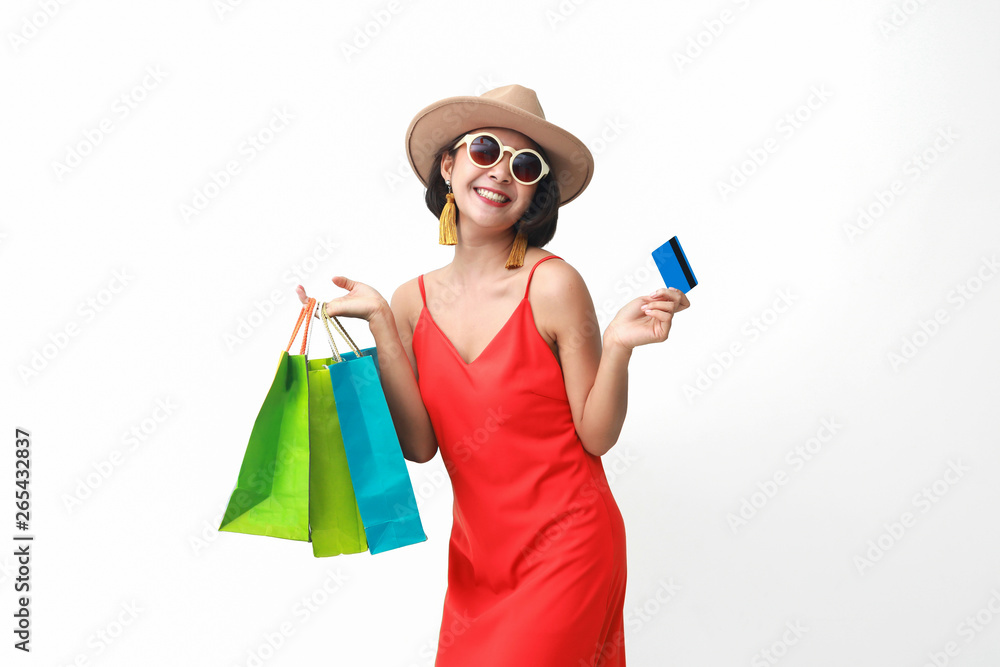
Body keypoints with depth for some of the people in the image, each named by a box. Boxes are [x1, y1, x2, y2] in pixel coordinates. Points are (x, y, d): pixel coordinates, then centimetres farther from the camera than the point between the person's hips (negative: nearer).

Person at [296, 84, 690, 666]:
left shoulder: (551, 285, -14)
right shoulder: (414, 301, -1)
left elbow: (596, 436, -9)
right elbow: (418, 444, -8)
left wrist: (618, 349, -25)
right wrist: (380, 322, -11)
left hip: (566, 548, -4)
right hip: (476, 549, 4)